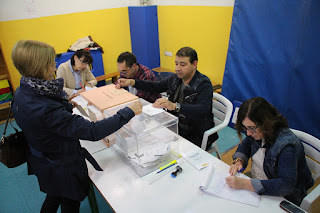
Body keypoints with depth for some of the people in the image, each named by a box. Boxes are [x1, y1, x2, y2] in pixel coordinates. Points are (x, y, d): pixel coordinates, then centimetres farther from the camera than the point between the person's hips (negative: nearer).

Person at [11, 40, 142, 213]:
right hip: (63, 169, -8)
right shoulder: (45, 109, -39)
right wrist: (128, 112, -34)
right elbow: (92, 131, -39)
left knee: (54, 197, 33)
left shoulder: (21, 94, -9)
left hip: (43, 162, 8)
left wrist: (65, 104, 14)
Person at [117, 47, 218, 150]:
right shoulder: (175, 79, 3)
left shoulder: (204, 84, -18)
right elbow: (155, 86, 16)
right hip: (175, 126, 6)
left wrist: (175, 106, -49)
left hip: (196, 136, -6)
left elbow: (202, 110, -35)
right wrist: (132, 82, 4)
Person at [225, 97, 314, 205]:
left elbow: (287, 185, -34)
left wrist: (245, 184, -38)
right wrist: (239, 161, -9)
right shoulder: (257, 132, -7)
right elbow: (245, 145, 12)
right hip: (256, 185, 7)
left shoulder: (287, 145, -29)